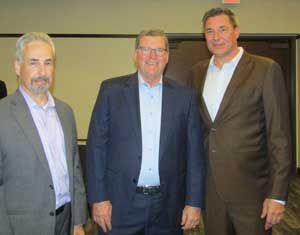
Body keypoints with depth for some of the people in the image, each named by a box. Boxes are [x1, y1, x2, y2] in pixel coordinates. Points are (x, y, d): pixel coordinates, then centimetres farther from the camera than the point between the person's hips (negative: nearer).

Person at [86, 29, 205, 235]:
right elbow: (97, 146, -2)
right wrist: (98, 198, -6)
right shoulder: (112, 90, -1)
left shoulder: (185, 96, 2)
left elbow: (194, 153, 2)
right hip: (120, 204, -1)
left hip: (168, 206, 2)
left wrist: (194, 202, 0)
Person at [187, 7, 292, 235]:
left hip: (250, 188, -4)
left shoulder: (266, 69, -7)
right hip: (210, 188, 4)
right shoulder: (196, 73, 8)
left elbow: (279, 136, -9)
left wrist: (278, 195, -12)